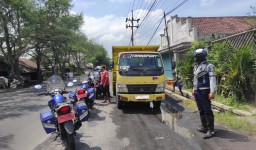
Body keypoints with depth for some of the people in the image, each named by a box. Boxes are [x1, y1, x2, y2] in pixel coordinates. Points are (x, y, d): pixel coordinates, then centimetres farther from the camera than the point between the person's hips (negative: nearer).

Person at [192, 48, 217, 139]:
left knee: (207, 110, -5)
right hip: (197, 92, 8)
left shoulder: (209, 66, -10)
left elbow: (212, 79, -18)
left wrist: (212, 91, -26)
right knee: (201, 110, 15)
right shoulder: (196, 67, 15)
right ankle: (204, 126, 26)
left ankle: (211, 130, 2)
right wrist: (194, 90, 25)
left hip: (204, 92, -8)